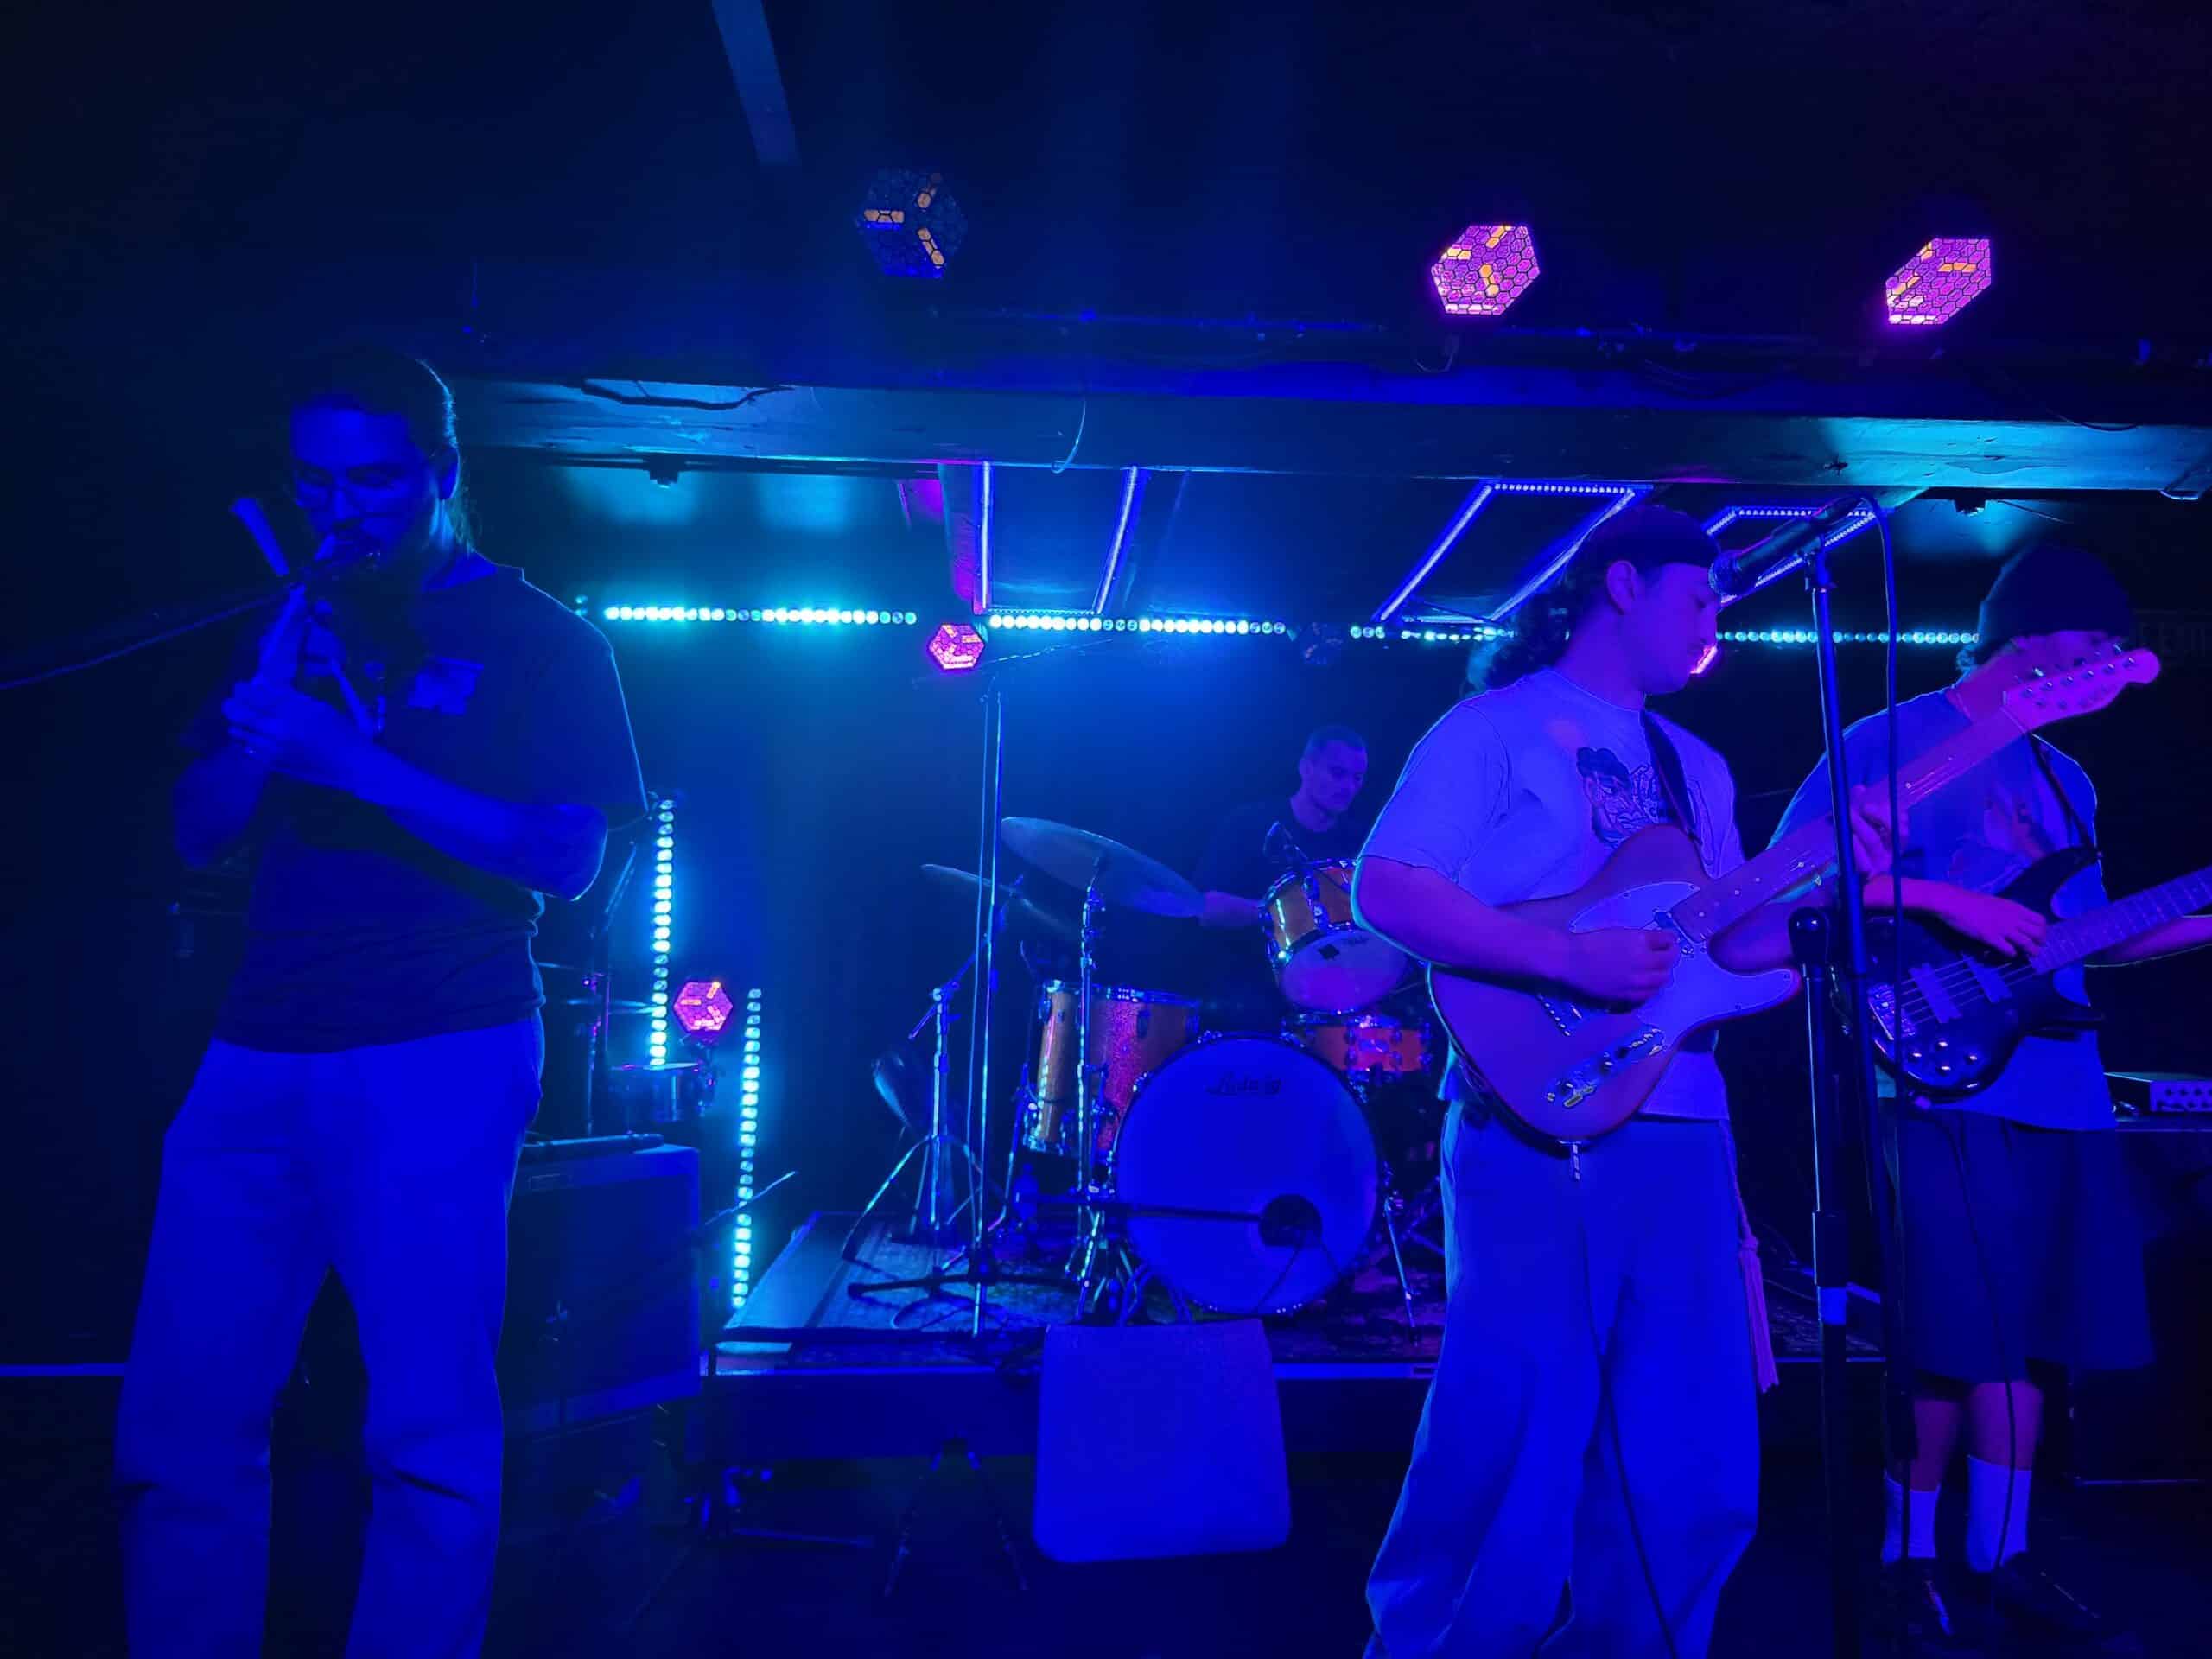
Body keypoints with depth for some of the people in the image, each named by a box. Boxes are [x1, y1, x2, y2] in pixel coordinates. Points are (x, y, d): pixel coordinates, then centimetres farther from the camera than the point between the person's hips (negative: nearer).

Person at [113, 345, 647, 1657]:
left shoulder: (540, 640, 2)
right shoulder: (299, 624, 17)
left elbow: (569, 859, -9)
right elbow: (199, 835, 14)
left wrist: (363, 765, -18)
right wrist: (258, 727, -7)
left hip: (439, 1059, -5)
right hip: (258, 1056, 5)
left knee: (430, 1437, -2)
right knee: (178, 1424, 8)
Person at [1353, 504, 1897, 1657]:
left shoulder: (1697, 769, 22)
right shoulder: (1497, 726, -1)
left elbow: (1732, 942, 18)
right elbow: (1384, 889, -13)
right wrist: (1571, 959, -19)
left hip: (1683, 1129, 7)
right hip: (1538, 1126, -7)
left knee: (1694, 1459, 9)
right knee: (1517, 1445, -5)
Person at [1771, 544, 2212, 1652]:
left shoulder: (2066, 782, 20)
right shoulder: (1892, 742, -4)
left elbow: (2084, 937, 23)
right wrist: (1942, 902, -19)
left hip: (2059, 1094, 8)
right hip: (1945, 1085, -8)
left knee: (2028, 1333, 11)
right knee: (1955, 1337, -4)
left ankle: (1998, 1553, 24)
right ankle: (1911, 1557, 13)